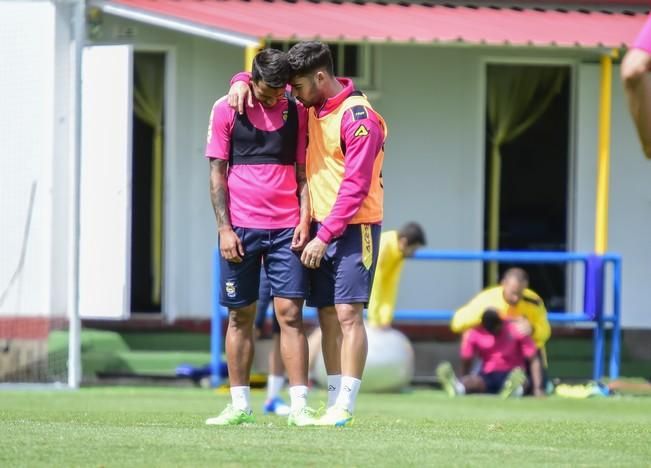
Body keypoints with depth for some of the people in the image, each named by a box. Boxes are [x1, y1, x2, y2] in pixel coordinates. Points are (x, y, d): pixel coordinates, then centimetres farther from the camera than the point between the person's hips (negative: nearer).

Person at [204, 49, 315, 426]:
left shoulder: (296, 112, 6)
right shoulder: (226, 110, 1)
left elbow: (303, 172, 11)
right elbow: (218, 172, 2)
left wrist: (304, 221, -2)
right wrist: (224, 228, -5)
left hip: (287, 230, 1)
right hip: (241, 228, -1)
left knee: (291, 314, -5)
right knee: (240, 317, 4)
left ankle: (299, 406, -7)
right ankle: (240, 405, 11)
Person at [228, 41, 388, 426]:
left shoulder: (358, 117, -15)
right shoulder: (311, 107, 10)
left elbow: (355, 186, -18)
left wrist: (325, 236, -18)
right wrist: (242, 82, 2)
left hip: (353, 228, -8)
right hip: (320, 226, 8)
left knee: (348, 313, -11)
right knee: (328, 315, 4)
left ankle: (344, 408, -14)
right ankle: (334, 403, 4)